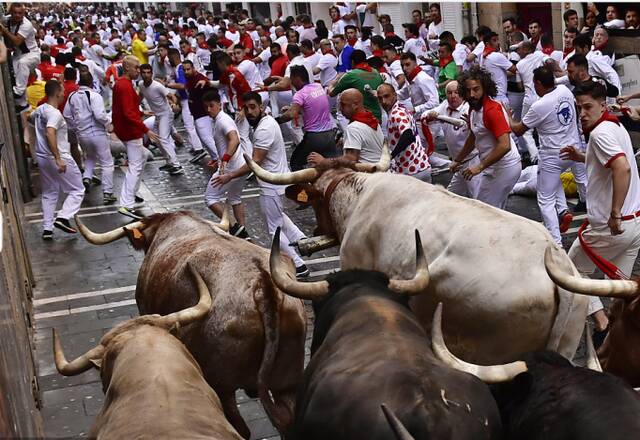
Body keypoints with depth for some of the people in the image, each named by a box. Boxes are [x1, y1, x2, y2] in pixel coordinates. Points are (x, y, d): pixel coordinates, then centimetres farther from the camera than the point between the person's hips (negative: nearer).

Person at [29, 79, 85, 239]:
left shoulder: (39, 110, 7)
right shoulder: (55, 113, -20)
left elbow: (29, 118, 31)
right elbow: (50, 134, -35)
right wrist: (58, 159, -36)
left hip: (42, 157, 8)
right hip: (59, 158, -8)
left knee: (49, 194, 16)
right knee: (77, 190, 4)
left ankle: (47, 229, 14)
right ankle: (62, 218, -11)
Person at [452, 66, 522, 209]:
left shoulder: (492, 110, -22)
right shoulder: (473, 108, 6)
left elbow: (504, 146, -30)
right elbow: (473, 138, 23)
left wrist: (480, 167, -27)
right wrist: (457, 160, 27)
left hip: (504, 168, -9)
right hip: (493, 166, 9)